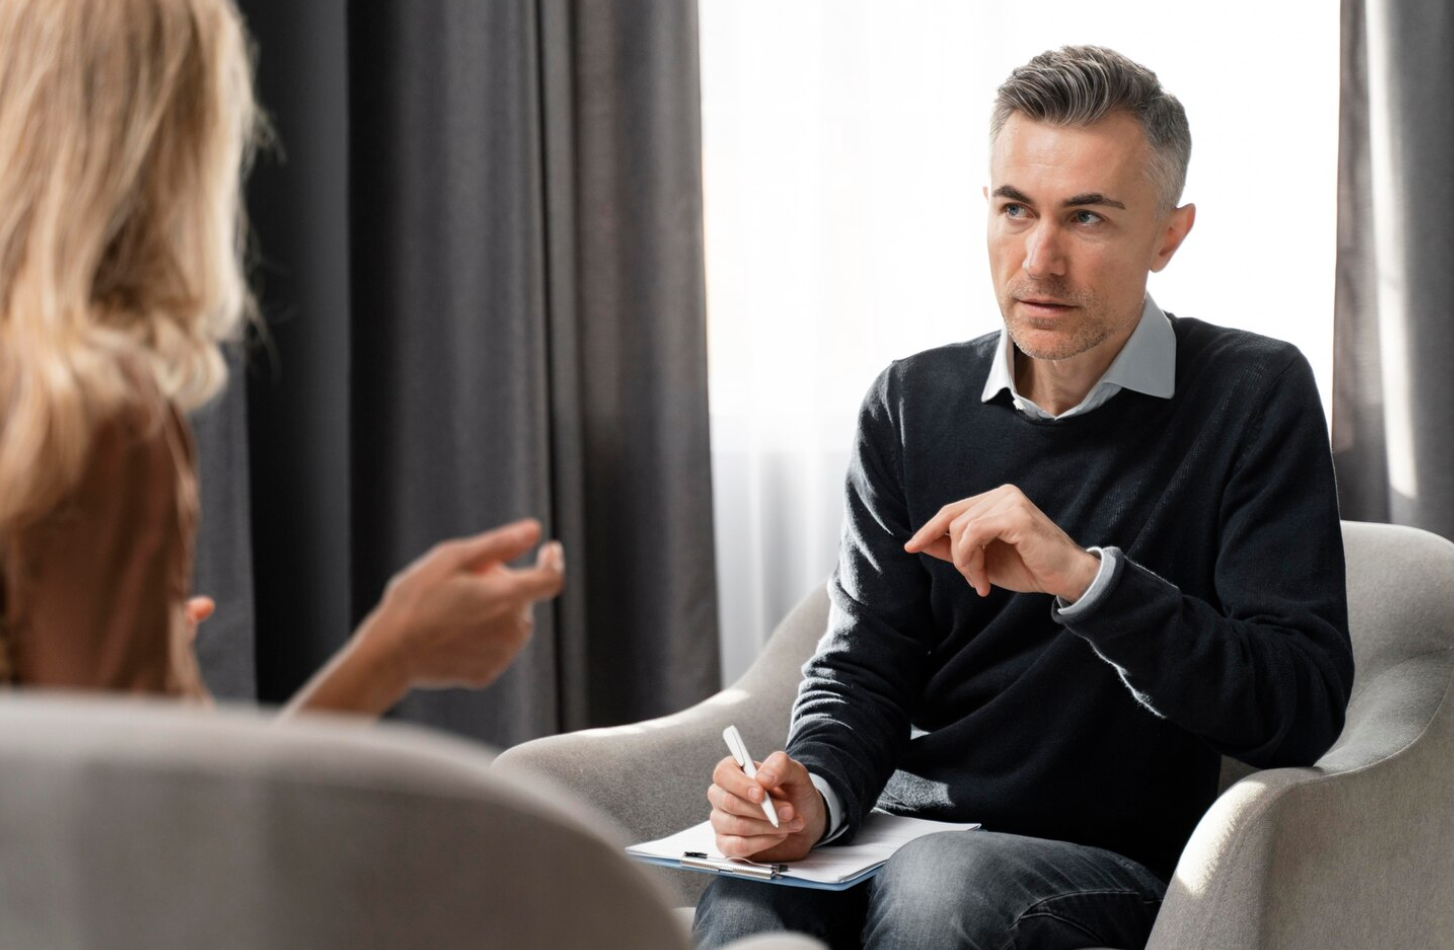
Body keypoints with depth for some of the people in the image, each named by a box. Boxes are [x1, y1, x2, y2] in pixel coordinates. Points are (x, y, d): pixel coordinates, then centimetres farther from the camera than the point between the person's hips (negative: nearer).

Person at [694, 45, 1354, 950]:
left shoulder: (1255, 398, -4)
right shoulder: (914, 403, 8)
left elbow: (1303, 707, -13)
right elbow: (863, 666, 8)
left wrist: (1085, 578, -24)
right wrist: (816, 791, -14)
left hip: (1113, 861, -2)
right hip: (905, 835, 2)